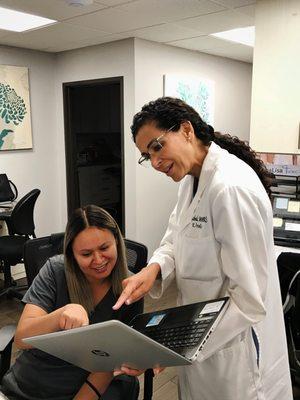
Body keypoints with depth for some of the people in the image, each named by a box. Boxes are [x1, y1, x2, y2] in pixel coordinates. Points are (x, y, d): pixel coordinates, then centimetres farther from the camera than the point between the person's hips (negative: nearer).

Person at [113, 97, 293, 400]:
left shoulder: (231, 188, -28)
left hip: (232, 349, -8)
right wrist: (155, 268, -15)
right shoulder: (192, 179, 2)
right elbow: (176, 241, 6)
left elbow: (249, 300, -27)